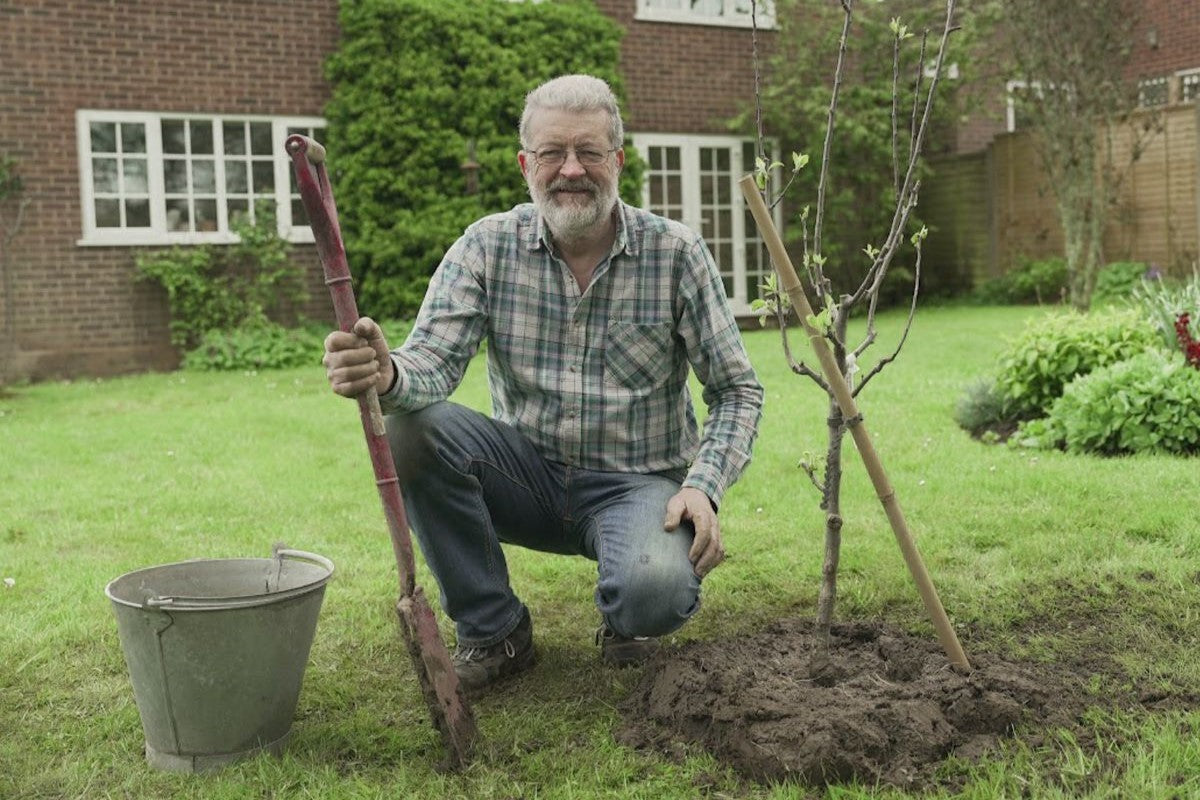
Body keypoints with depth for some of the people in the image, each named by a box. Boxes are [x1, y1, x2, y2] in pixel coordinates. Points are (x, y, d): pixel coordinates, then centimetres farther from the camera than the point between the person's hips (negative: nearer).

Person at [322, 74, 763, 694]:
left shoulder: (675, 253, -7)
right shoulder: (488, 246, -4)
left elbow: (737, 391, -3)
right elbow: (434, 359, -18)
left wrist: (702, 487, -20)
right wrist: (386, 374, -43)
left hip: (637, 481, -2)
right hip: (529, 474, 2)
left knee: (653, 595, -33)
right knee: (413, 426, -25)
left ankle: (626, 616, 9)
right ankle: (494, 631, -7)